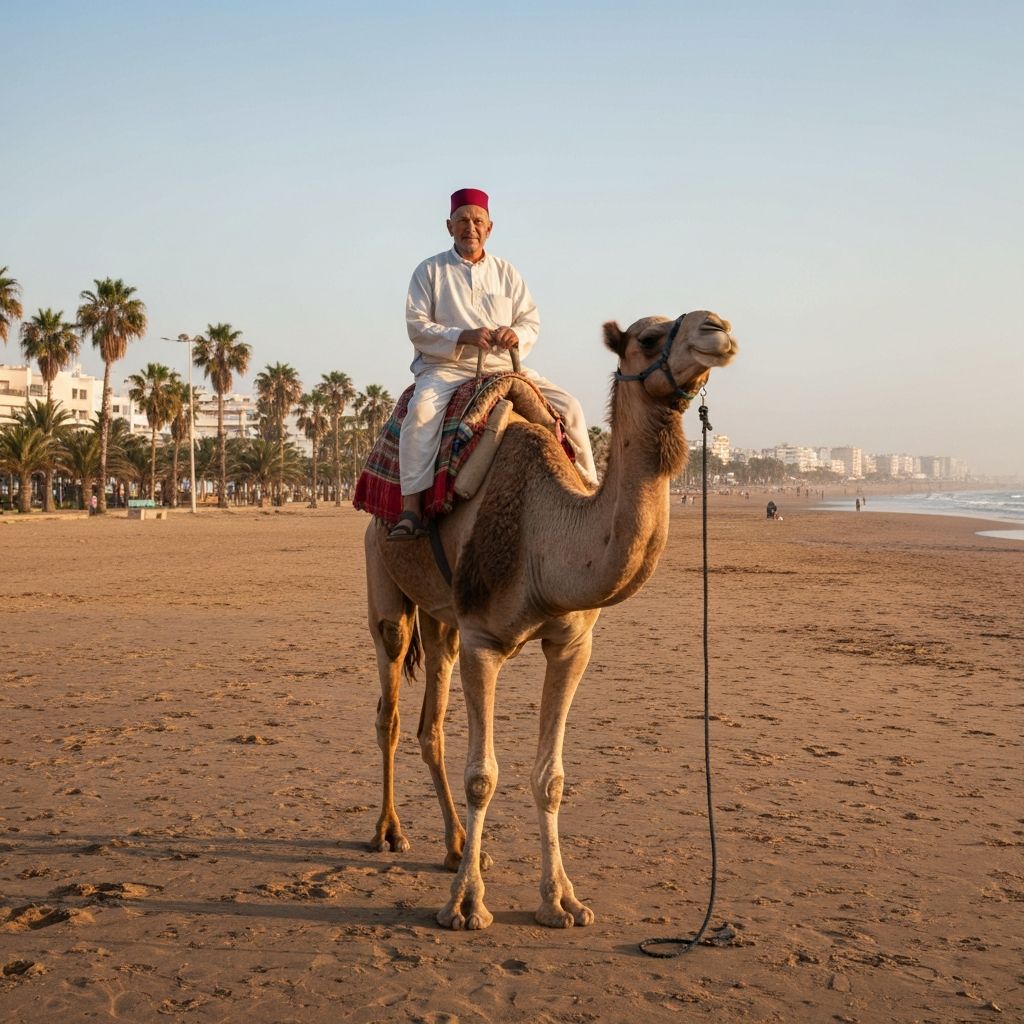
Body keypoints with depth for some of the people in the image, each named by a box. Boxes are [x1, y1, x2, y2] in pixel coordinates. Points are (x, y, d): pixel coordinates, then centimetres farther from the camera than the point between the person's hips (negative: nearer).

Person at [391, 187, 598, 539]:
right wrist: (465, 336, -19)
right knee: (422, 408, -36)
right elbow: (417, 326, -5)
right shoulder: (430, 271, 5)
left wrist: (516, 334, -14)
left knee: (569, 406, -11)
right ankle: (411, 505, -37)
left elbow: (532, 322, 11)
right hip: (446, 368, -3)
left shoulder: (506, 272, 16)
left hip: (504, 368, 4)